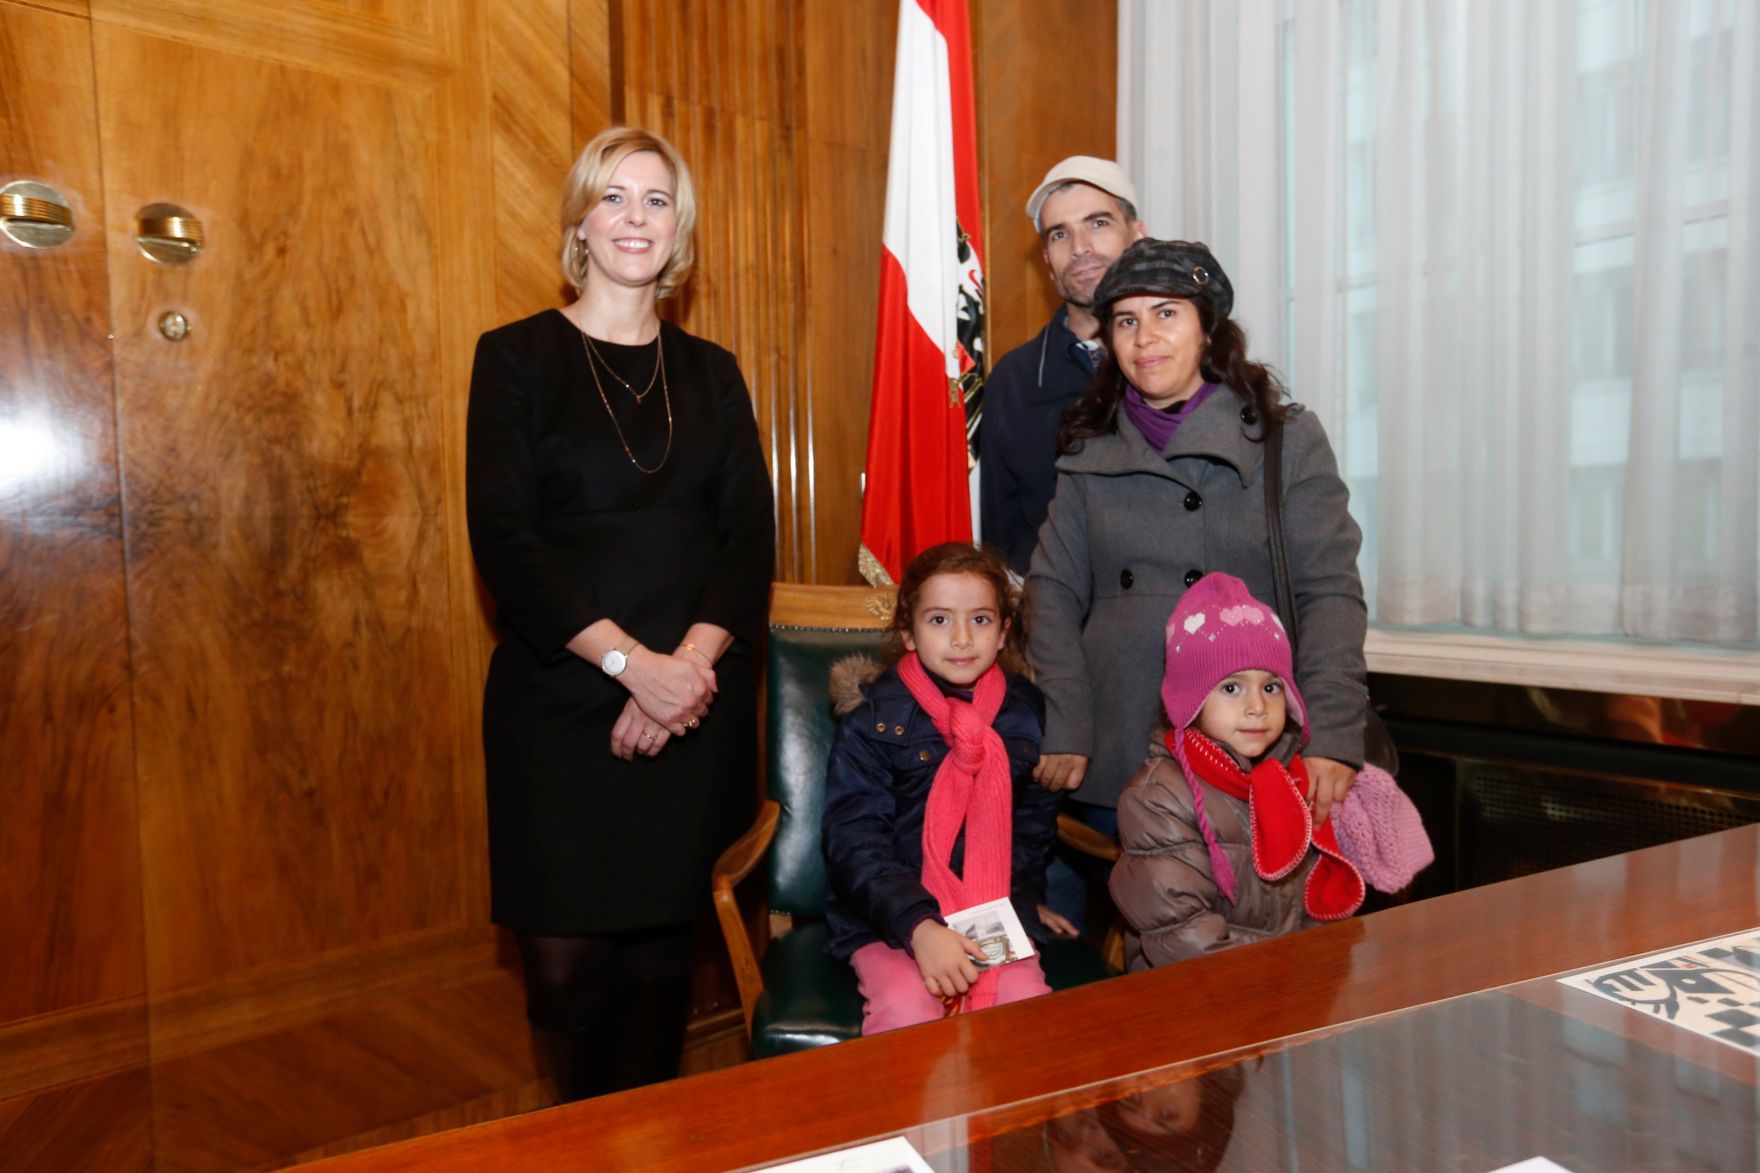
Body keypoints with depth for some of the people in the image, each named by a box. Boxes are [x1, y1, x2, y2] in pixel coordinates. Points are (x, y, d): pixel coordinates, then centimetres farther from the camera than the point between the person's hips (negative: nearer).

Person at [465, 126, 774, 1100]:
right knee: (567, 959, 1)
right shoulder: (516, 358, 3)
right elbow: (503, 539, -7)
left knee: (663, 948, 8)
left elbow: (750, 536, 4)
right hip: (559, 701, -2)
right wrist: (631, 662, -16)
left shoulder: (710, 372, 11)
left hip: (696, 702, 2)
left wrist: (693, 662, -12)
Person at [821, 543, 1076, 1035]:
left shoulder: (1024, 711, 7)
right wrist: (918, 926, -25)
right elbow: (855, 842, -14)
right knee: (907, 1009, -27)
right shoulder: (874, 718, -7)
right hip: (887, 916, -3)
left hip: (995, 913, 3)